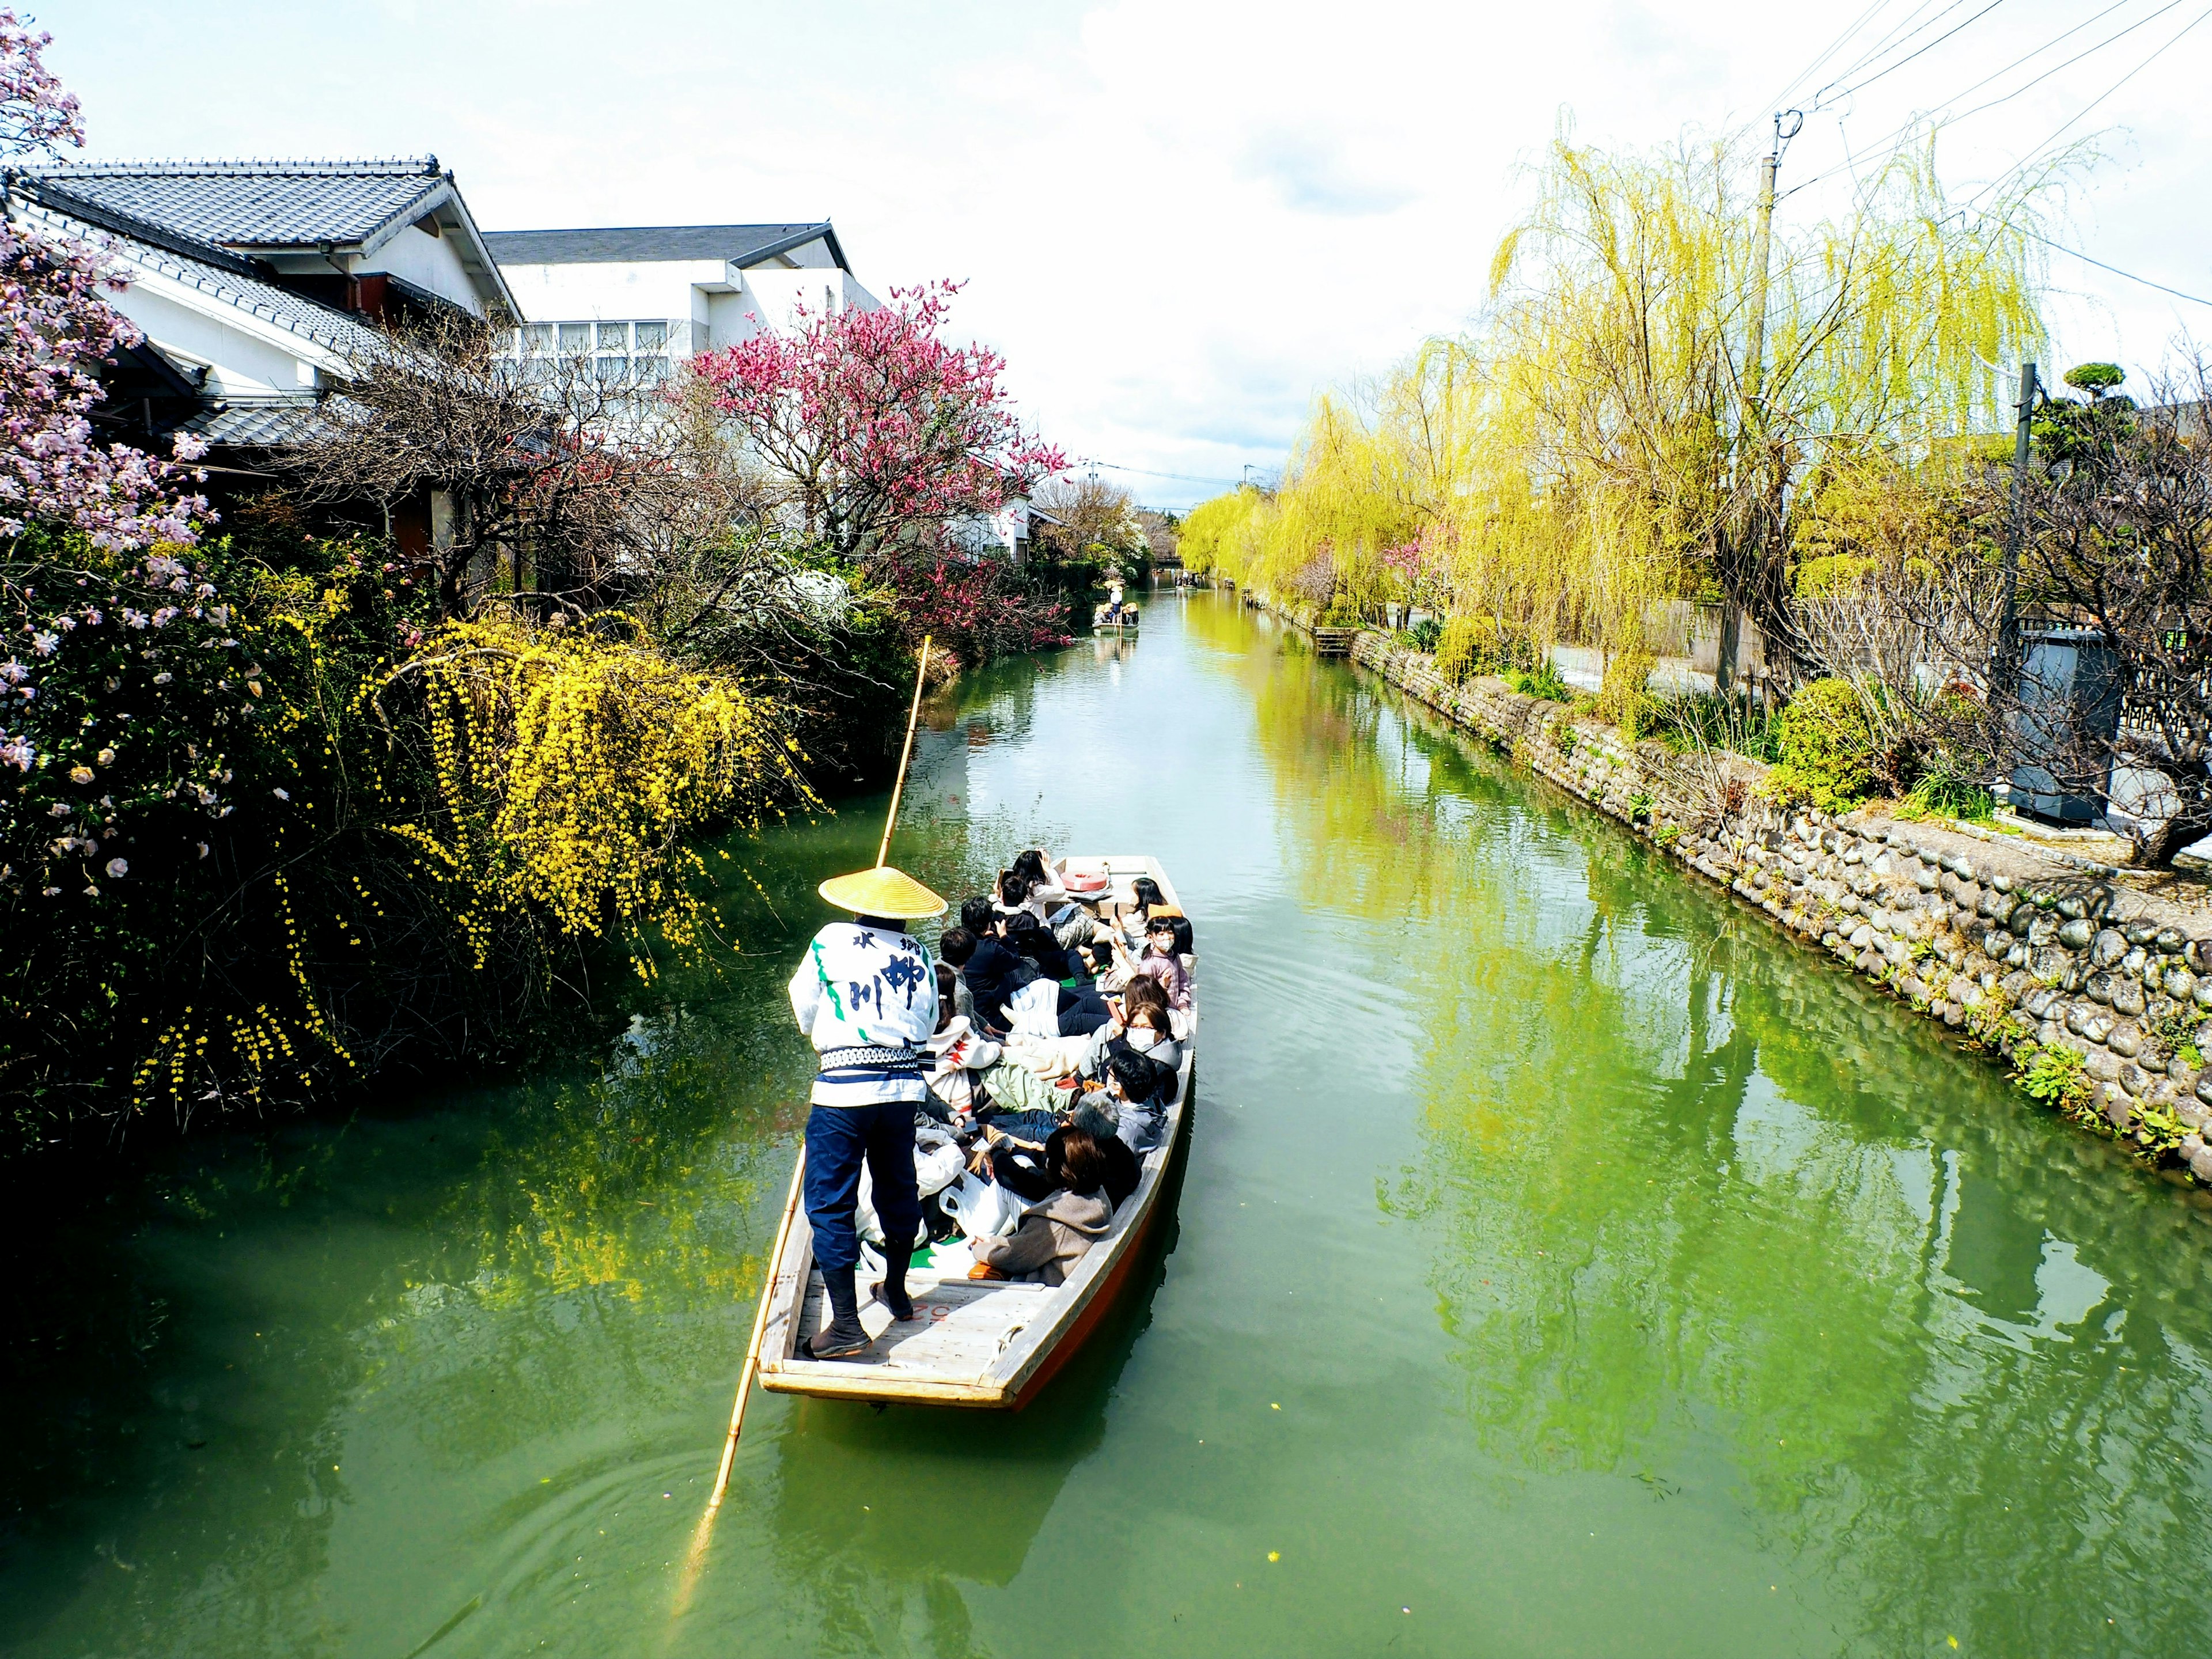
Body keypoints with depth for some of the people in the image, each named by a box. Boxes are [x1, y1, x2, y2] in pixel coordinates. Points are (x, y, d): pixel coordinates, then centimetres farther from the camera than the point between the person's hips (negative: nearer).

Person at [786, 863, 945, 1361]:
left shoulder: (831, 942, -1)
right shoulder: (918, 955, 5)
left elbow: (804, 1008, 9)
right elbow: (928, 1025, 11)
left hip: (842, 1090, -4)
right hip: (904, 1087, 4)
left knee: (830, 1203, 2)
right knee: (898, 1189, 21)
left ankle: (846, 1325, -1)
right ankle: (896, 1292, 38)